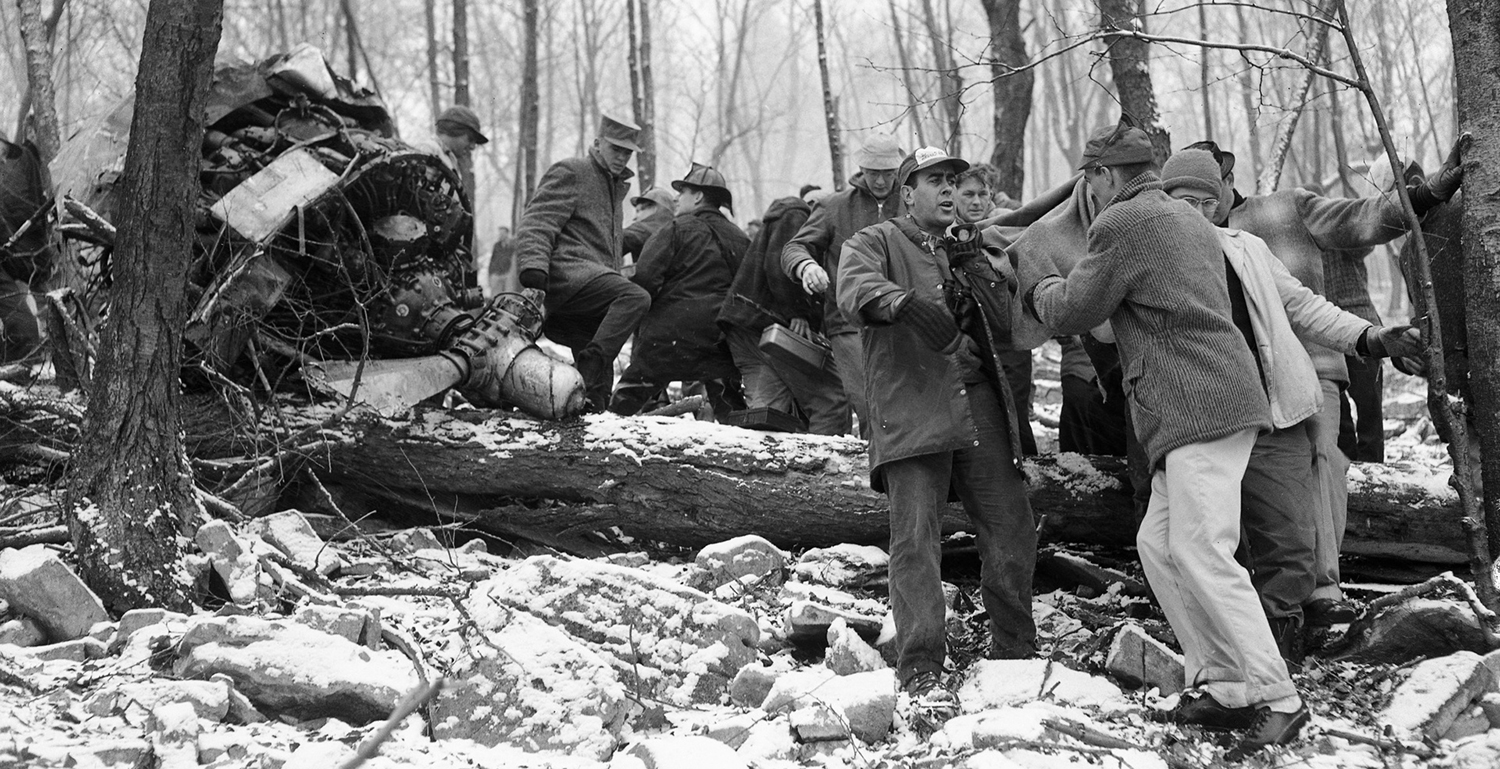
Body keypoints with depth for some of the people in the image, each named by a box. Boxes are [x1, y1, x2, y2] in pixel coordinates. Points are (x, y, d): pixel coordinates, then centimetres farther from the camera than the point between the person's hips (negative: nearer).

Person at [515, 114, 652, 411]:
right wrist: (533, 278, -23)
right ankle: (592, 363, -39)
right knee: (636, 297, -32)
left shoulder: (615, 186, 29)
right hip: (568, 273, -9)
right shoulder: (569, 174, 1)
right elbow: (535, 226, -10)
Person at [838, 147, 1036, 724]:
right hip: (912, 410, -5)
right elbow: (854, 290, -16)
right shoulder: (876, 242, 7)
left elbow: (1005, 329, 17)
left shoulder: (970, 254, 26)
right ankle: (920, 670, -11)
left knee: (1011, 529, 3)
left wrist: (977, 275, 3)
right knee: (915, 535, -13)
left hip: (979, 407, 5)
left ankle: (1015, 654, 20)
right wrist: (904, 301, -36)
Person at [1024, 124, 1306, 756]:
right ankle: (1221, 684, 10)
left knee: (1201, 551, -13)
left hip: (1201, 407, -10)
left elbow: (1072, 312, -3)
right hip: (1208, 406, 10)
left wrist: (1043, 291, 19)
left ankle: (1276, 699, -14)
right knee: (1159, 543, 11)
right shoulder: (1190, 221, 23)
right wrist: (1063, 292, 28)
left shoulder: (1124, 223, -7)